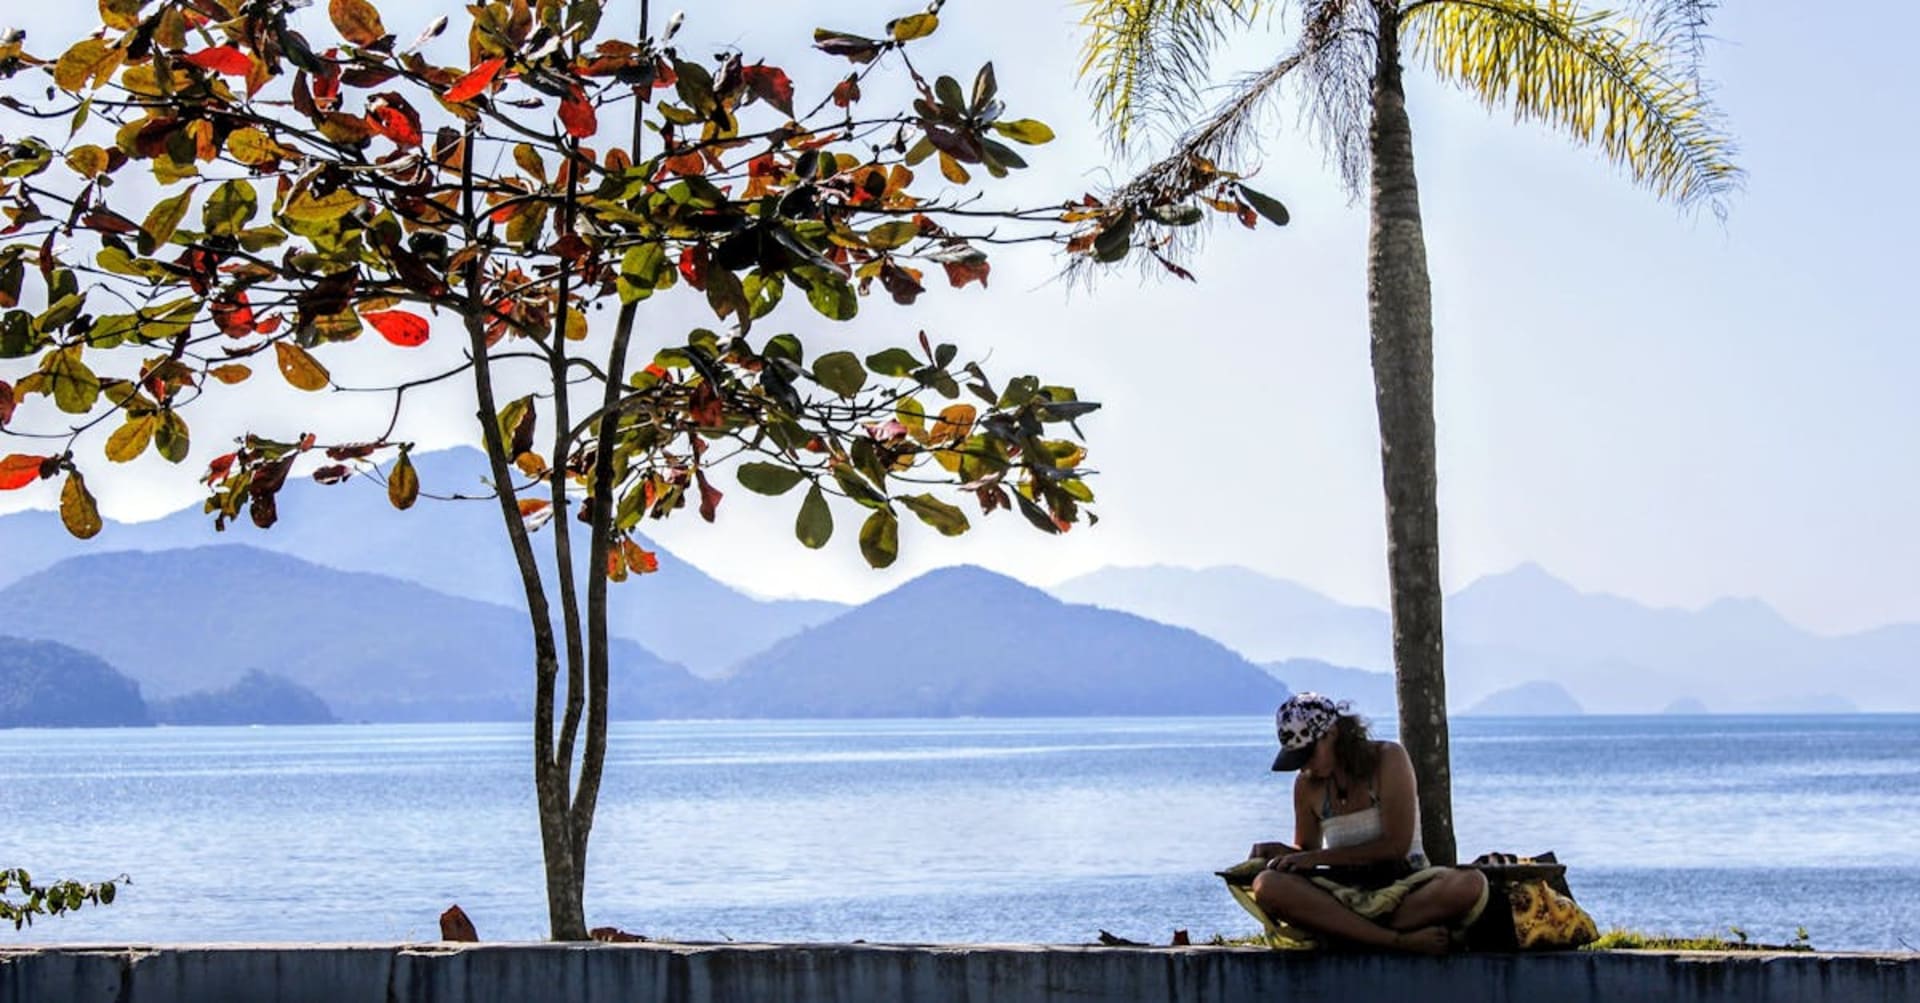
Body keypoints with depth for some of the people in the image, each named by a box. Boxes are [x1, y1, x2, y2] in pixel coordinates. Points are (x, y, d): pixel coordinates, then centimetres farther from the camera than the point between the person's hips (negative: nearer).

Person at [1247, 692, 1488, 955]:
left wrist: (1317, 858, -12)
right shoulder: (1307, 785, 8)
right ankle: (1399, 940, -35)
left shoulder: (1388, 759, -4)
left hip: (1403, 886, -3)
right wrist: (1284, 851, -3)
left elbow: (1397, 845, -10)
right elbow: (1306, 848, 21)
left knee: (1471, 884, -35)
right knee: (1266, 886, -30)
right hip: (1345, 892, 3)